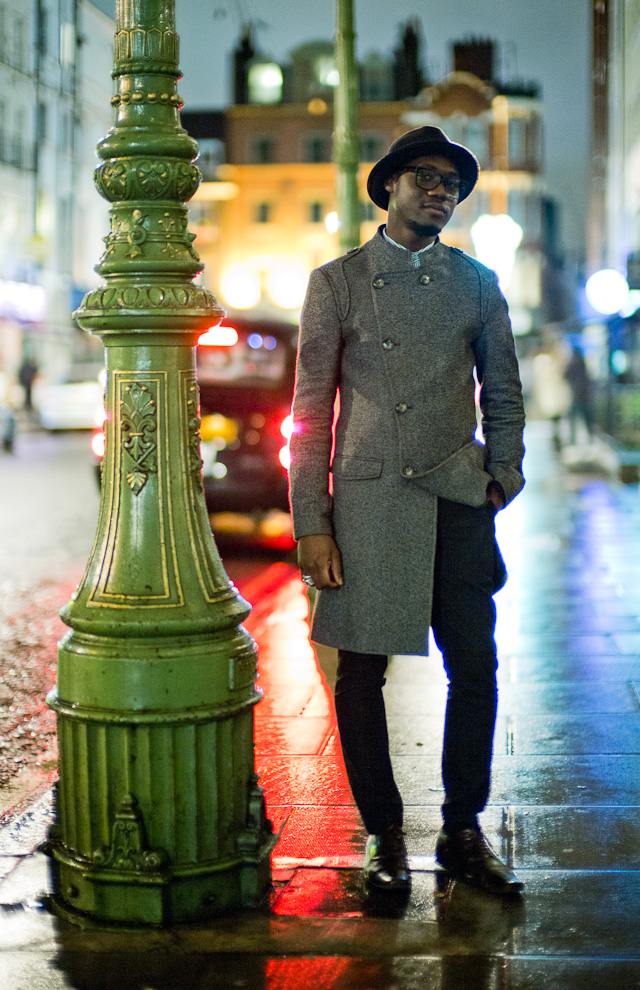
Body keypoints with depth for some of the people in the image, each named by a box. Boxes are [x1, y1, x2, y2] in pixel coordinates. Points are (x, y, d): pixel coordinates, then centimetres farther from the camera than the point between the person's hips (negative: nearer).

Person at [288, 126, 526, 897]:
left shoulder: (477, 283, 12)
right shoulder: (337, 281, 5)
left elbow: (502, 389, 20)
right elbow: (311, 410, 2)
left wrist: (505, 466, 3)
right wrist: (310, 522, -4)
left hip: (457, 497, 2)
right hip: (367, 500, -2)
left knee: (475, 667, 1)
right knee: (361, 671, 1)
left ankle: (463, 832, 15)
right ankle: (383, 834, 14)